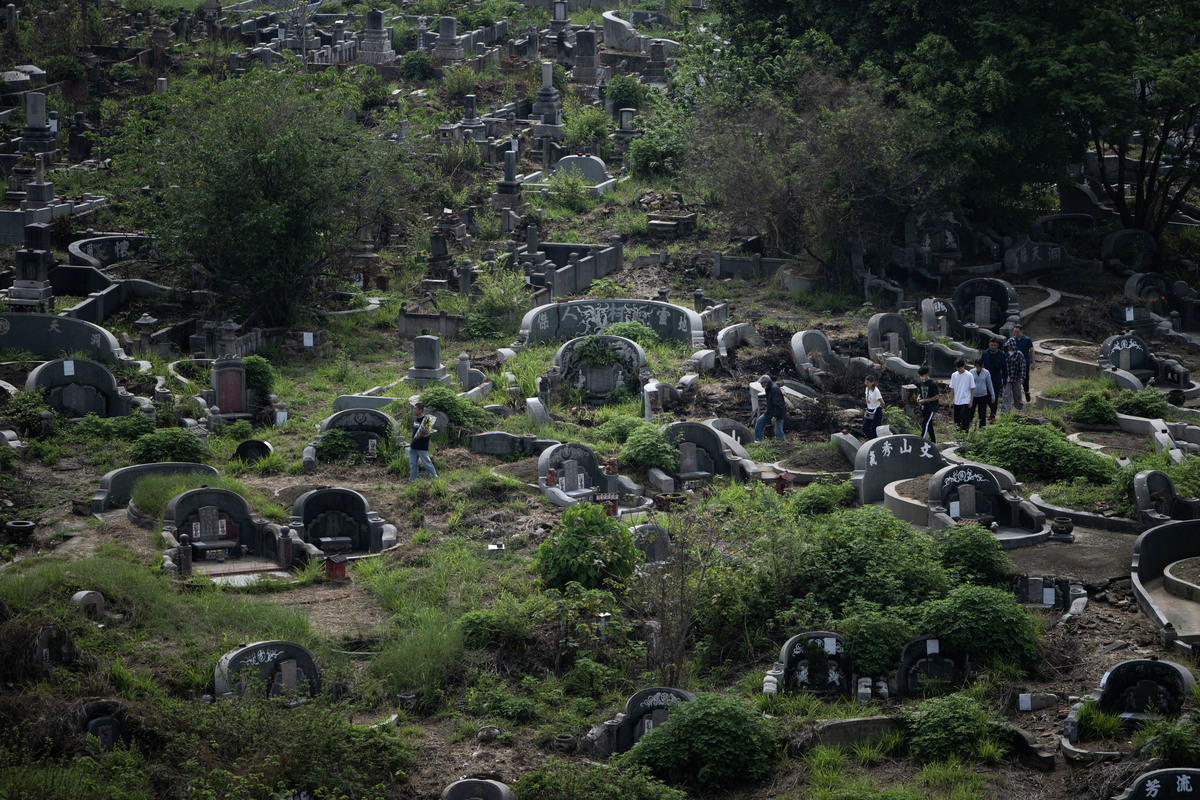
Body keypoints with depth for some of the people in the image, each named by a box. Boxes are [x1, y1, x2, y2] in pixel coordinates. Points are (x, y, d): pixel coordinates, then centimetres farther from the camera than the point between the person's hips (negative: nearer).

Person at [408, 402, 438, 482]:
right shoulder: (415, 419, 11)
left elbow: (430, 432, -18)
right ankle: (412, 481, 14)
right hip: (413, 446, 8)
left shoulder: (425, 420, -15)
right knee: (413, 465, 9)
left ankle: (435, 477, 17)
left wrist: (423, 435, -33)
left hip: (422, 447, -8)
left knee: (427, 463, 2)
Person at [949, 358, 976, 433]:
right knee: (957, 420, 9)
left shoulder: (969, 375, -7)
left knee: (965, 421, -10)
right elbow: (952, 389, 11)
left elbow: (972, 389, -3)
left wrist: (971, 401, -7)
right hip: (957, 402, 5)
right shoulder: (954, 375, 5)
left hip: (966, 401, -5)